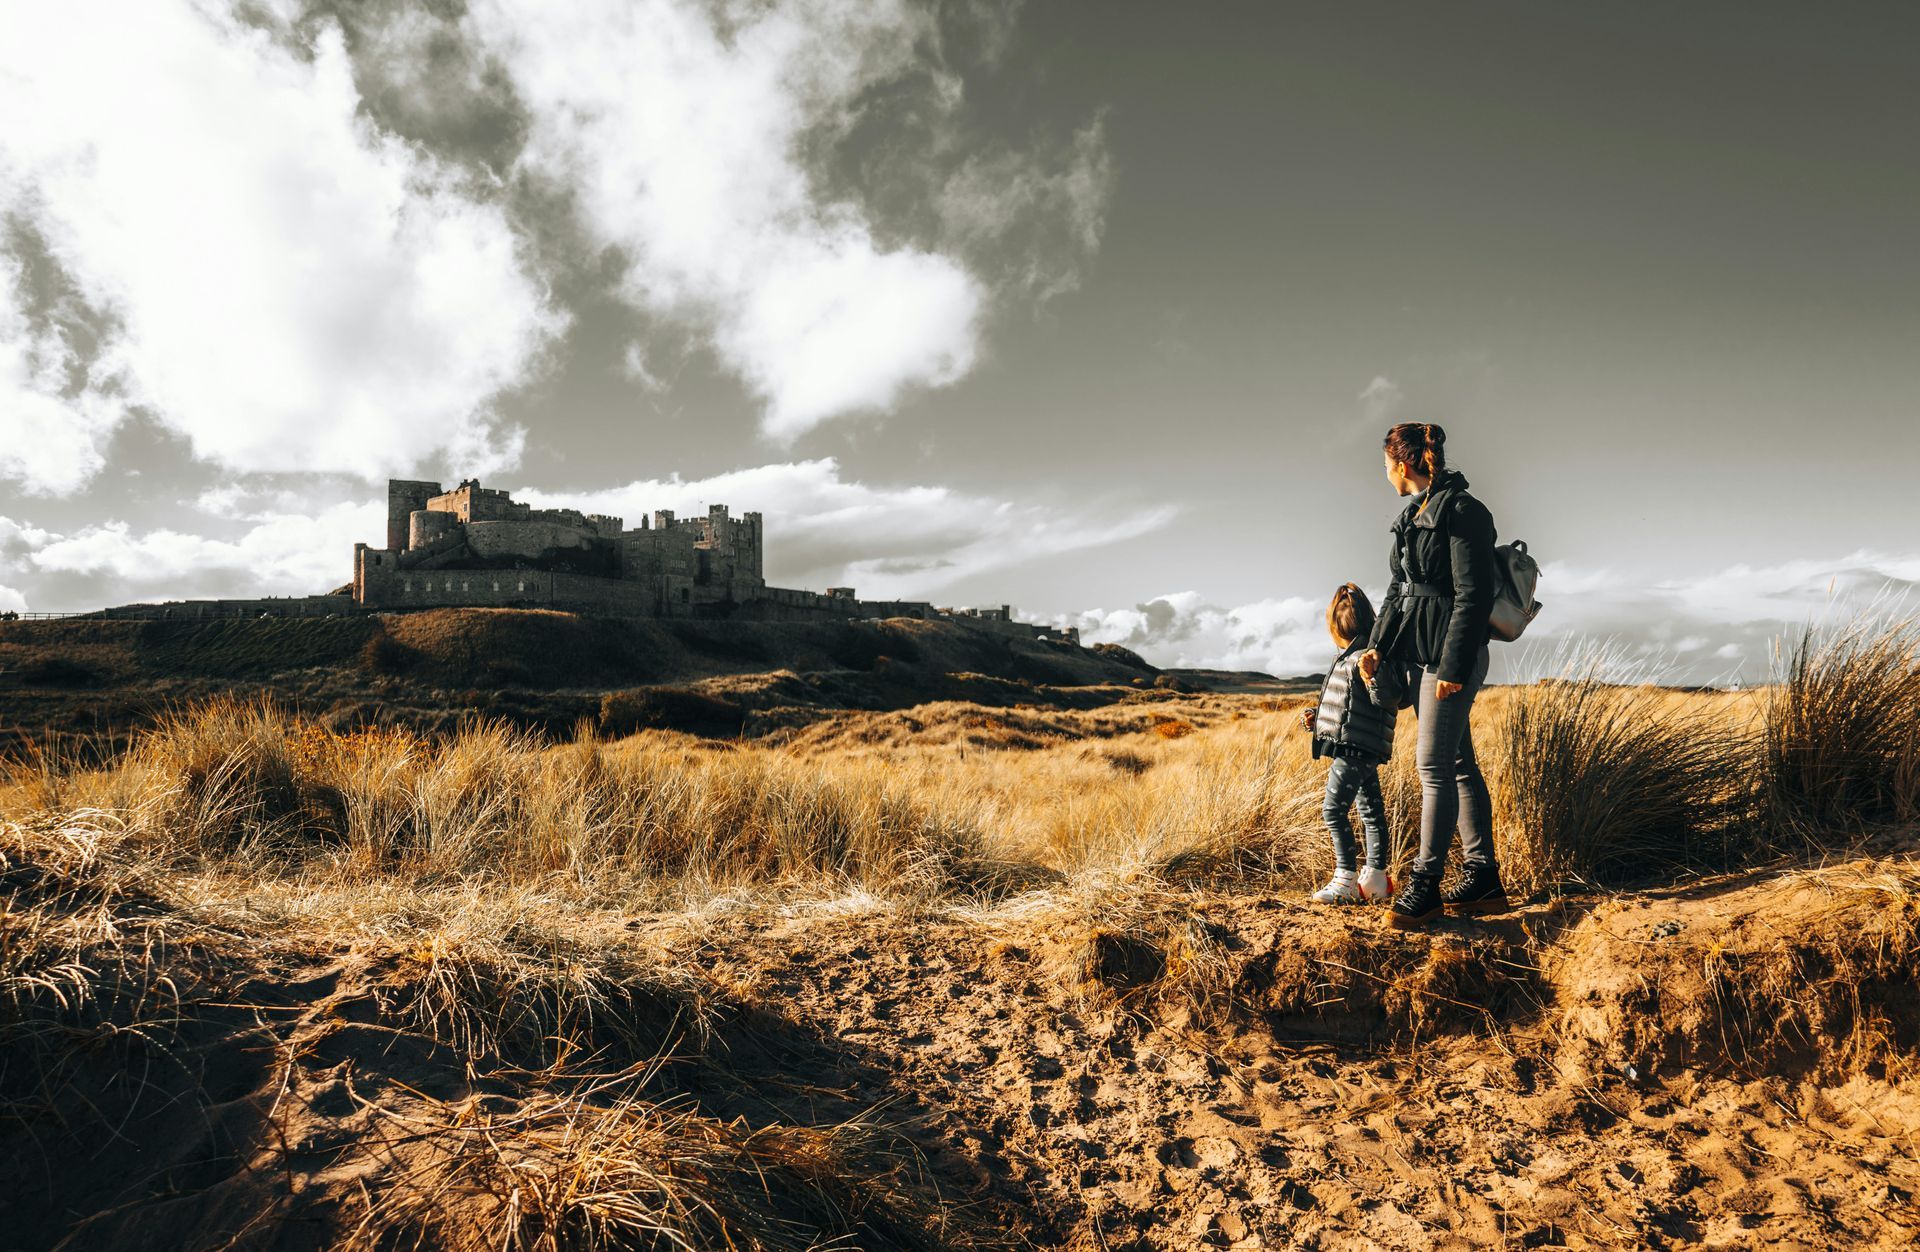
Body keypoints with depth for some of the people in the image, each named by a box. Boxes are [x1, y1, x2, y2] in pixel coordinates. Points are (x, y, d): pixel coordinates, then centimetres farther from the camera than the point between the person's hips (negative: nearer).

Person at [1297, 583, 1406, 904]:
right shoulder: (1350, 658, 17)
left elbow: (1388, 700, -21)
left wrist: (1375, 674, -36)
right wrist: (1317, 717, 26)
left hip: (1356, 749, -10)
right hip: (1360, 751, 10)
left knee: (1333, 810, -10)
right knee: (1371, 811, 13)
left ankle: (1346, 879, -7)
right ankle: (1375, 879, 19)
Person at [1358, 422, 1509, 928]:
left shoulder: (1461, 511, -13)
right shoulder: (1413, 515, 15)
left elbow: (1473, 595, -18)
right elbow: (1399, 590, 18)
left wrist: (1453, 665, -20)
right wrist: (1378, 647, 8)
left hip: (1454, 657, -9)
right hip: (1423, 654, 9)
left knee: (1434, 765, -8)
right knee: (1458, 764, 11)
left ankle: (1424, 885, -2)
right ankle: (1483, 880, 18)